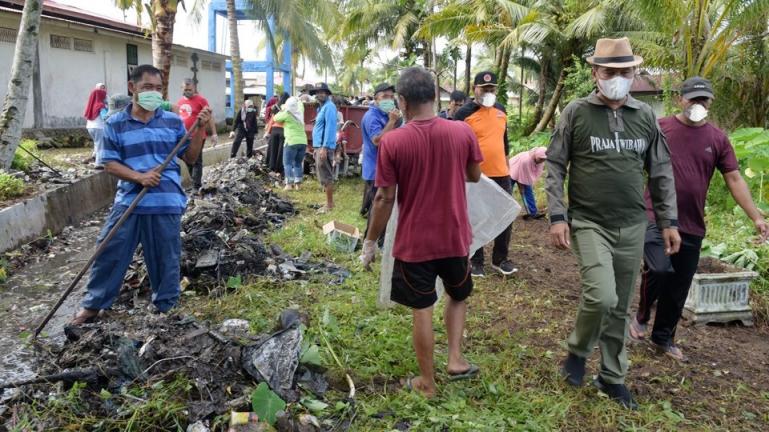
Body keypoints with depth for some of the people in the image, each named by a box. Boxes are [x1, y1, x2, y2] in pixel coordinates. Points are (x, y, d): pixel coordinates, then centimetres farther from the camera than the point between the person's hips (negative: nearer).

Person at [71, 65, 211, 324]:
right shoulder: (115, 124, 1)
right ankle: (94, 304, 23)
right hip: (129, 201, 0)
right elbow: (110, 164, -1)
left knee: (166, 258, 8)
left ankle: (166, 306, 24)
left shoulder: (173, 121, 3)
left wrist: (200, 128, -8)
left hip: (166, 203, 0)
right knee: (110, 253, 6)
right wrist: (139, 177, -17)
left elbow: (190, 158, 5)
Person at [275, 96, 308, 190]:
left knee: (288, 163, -1)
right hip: (303, 142, 6)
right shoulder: (300, 113, 10)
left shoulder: (287, 114, -5)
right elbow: (300, 104, 33)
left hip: (292, 142, -6)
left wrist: (282, 111, 22)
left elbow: (276, 118, 9)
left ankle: (289, 184, -10)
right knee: (298, 163, 12)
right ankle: (297, 184, 9)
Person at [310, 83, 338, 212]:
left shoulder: (329, 106, -12)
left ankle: (330, 204, -1)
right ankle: (329, 203, 20)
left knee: (326, 177, -7)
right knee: (324, 177, 14)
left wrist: (324, 147, -25)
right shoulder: (322, 107, 20)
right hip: (319, 146, 11)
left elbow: (330, 127, -20)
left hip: (324, 146, -11)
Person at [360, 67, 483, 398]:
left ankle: (427, 383, 24)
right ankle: (455, 359, 22)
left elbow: (385, 199, -11)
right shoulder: (463, 132, -8)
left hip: (413, 242, -2)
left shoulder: (392, 142, -15)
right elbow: (474, 176, 8)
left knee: (422, 312, 11)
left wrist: (370, 241, 1)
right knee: (458, 296, 28)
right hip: (455, 237, 2)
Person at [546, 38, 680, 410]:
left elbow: (661, 171, 12)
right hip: (589, 223, -4)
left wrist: (669, 221, 9)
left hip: (632, 227, 4)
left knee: (620, 307, 11)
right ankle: (577, 352, 11)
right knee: (602, 296, -19)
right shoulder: (576, 113, -4)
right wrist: (557, 216, -11)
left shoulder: (646, 116, 6)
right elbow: (554, 166, -3)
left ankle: (612, 377, 28)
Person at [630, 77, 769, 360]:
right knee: (659, 269, -24)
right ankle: (641, 316, 6)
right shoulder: (659, 128, -2)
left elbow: (734, 180, 6)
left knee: (678, 287, 10)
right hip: (656, 218, -3)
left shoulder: (717, 139, 6)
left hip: (692, 225, 4)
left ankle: (663, 338, 30)